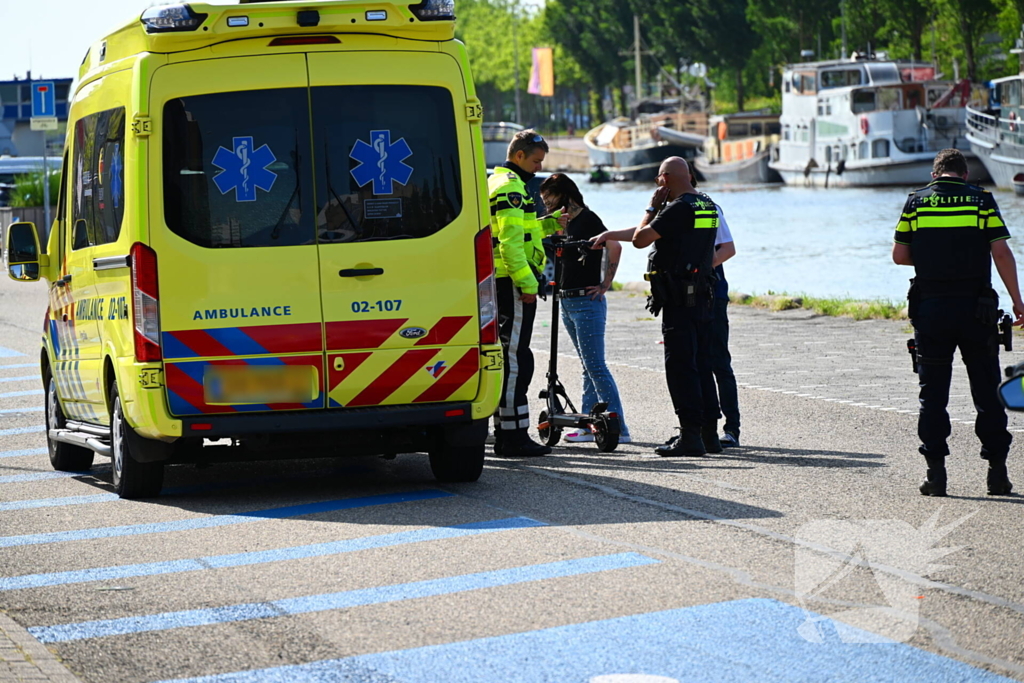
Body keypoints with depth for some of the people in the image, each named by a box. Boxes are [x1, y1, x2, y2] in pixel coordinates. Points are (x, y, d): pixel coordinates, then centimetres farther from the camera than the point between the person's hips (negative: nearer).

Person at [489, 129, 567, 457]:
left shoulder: (498, 183, 21)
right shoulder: (511, 187, -13)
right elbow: (511, 241, -21)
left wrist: (549, 224, 17)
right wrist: (527, 283, -21)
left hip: (503, 283, 11)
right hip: (514, 283, -11)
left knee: (509, 356, 14)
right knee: (515, 357, -10)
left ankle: (505, 433, 18)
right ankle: (514, 435, -10)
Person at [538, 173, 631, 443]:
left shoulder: (588, 219, -11)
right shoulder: (567, 223, 16)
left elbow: (614, 246, -24)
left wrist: (605, 284, -21)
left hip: (587, 302, -9)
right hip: (567, 302, 9)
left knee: (596, 367, -12)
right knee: (589, 367, 11)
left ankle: (619, 428, -12)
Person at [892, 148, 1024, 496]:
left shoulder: (916, 201, 5)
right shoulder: (982, 200, 1)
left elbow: (899, 255, 5)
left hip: (930, 308, 1)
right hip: (976, 308, -1)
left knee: (933, 392, 6)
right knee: (987, 390, 7)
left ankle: (936, 470, 1)